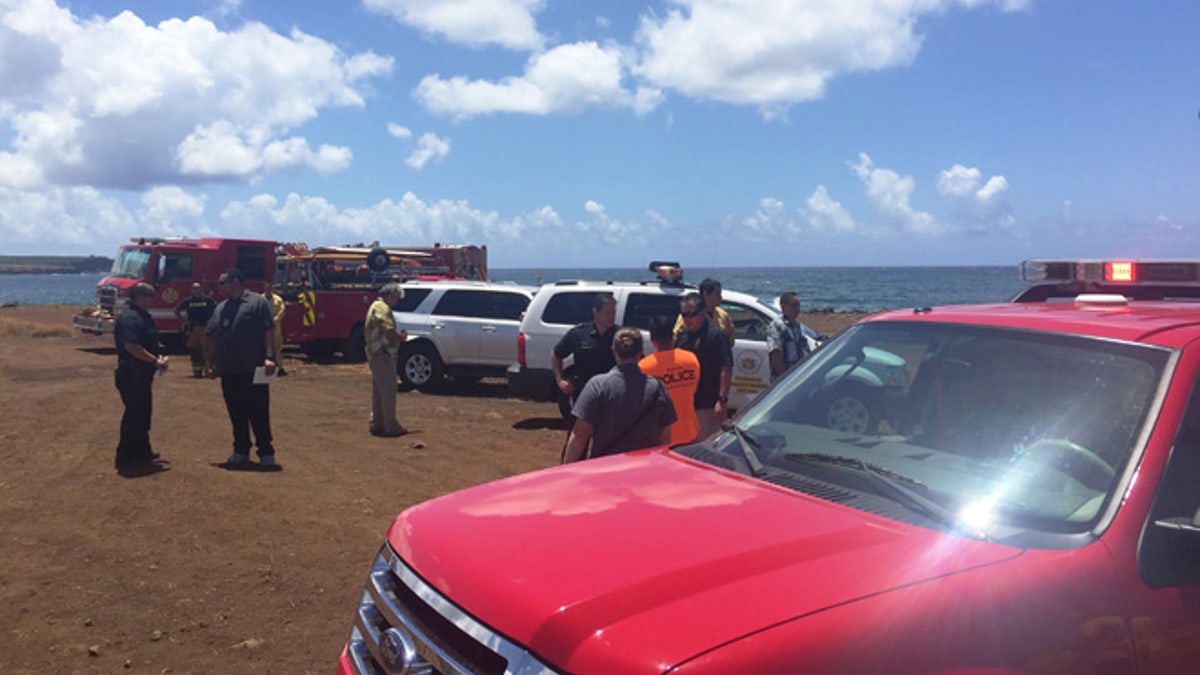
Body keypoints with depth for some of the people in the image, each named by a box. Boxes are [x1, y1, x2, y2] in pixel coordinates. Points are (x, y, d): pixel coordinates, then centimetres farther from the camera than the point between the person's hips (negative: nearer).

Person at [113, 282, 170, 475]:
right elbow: (131, 346, -28)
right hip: (132, 375, -11)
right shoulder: (129, 318, -18)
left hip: (142, 374, 11)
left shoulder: (143, 316, 16)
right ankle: (126, 460, -2)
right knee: (134, 414, -7)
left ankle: (142, 452, 33)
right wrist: (155, 361, -23)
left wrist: (158, 358, 12)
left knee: (143, 413, 20)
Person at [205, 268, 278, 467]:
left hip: (253, 370, -6)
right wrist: (211, 364, 15)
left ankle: (266, 452, 5)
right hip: (228, 371, 6)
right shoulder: (221, 308, 17)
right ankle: (241, 451, 20)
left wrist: (269, 357, -17)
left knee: (259, 413, -2)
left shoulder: (258, 302, -1)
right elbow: (213, 338, 19)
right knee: (236, 413, 10)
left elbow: (269, 332, -8)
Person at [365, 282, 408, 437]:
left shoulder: (375, 306, 19)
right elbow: (388, 331, -25)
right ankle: (391, 426, -4)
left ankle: (377, 424, 21)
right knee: (388, 392, -7)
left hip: (375, 354, 11)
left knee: (378, 392, 15)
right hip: (383, 355, -11)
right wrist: (402, 337, -6)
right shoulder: (382, 308, -14)